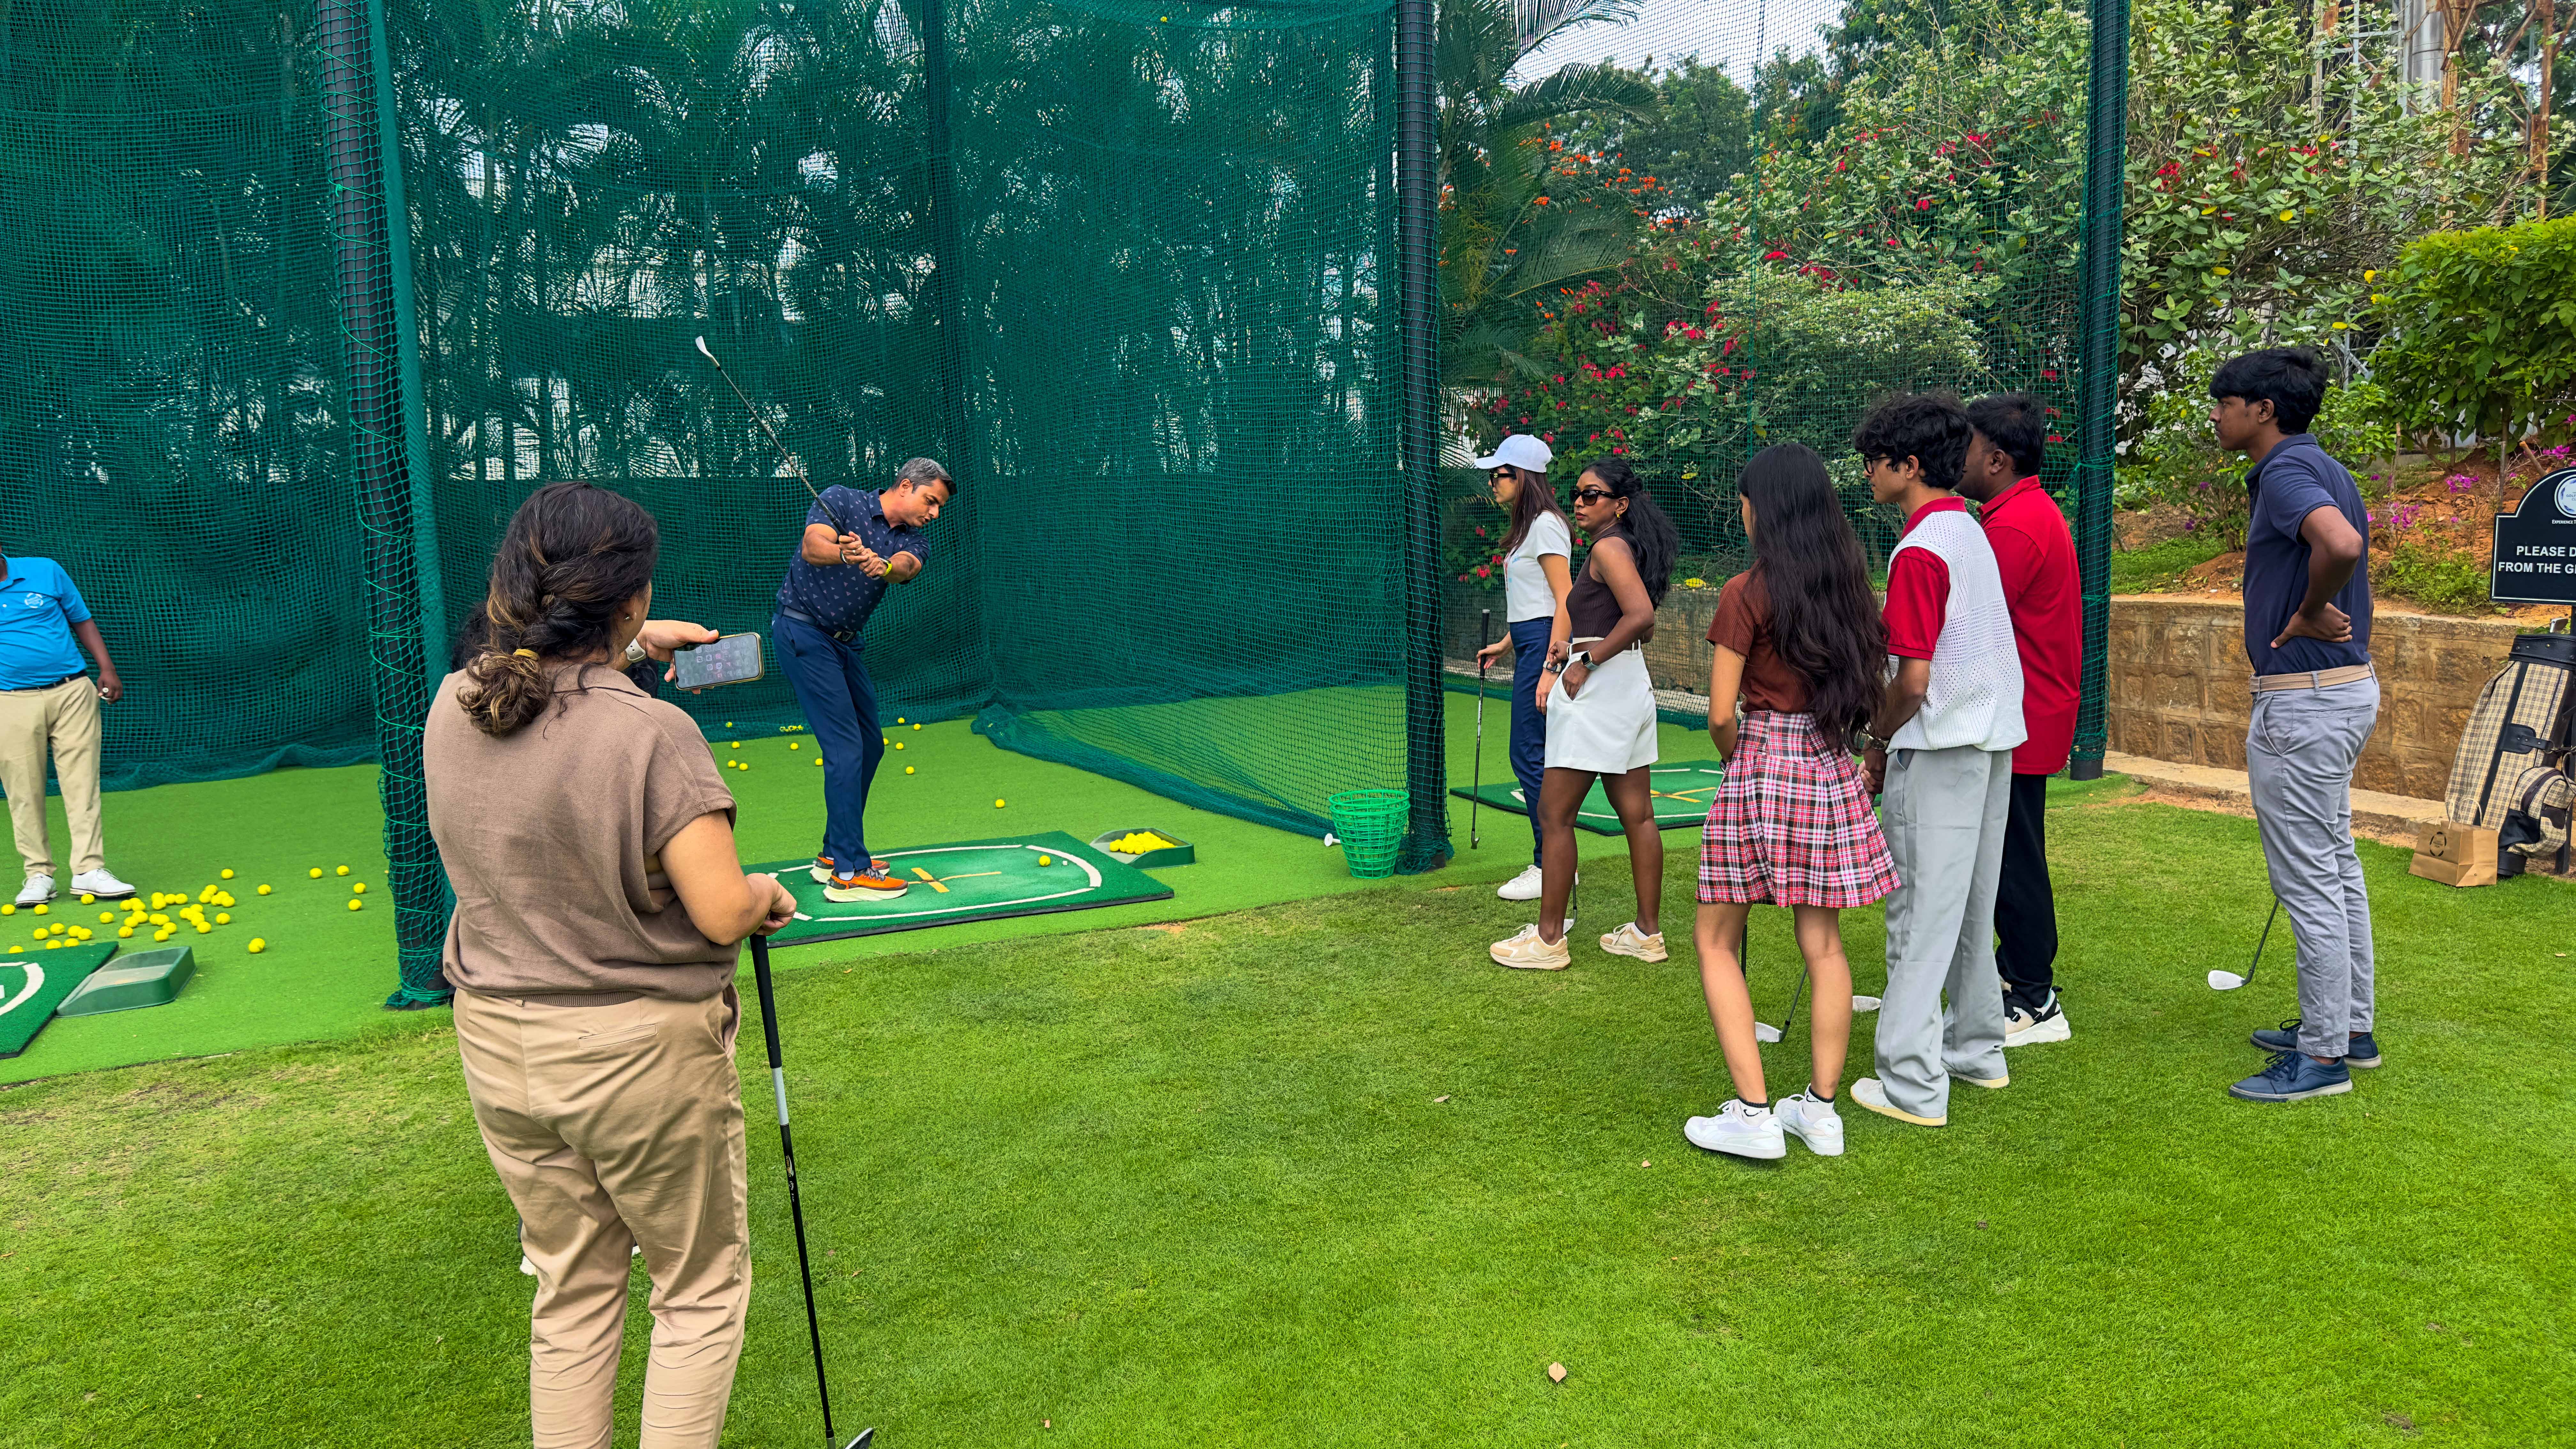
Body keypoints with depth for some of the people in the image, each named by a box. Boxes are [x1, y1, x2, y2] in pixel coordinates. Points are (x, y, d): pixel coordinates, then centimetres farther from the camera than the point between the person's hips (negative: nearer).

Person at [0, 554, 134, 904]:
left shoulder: (46, 571, 6)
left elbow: (82, 620, 14)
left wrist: (107, 669, 5)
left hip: (72, 692, 0)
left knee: (82, 782, -4)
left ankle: (89, 870, -3)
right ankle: (39, 874, 10)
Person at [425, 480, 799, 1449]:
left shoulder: (451, 709, -3)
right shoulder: (650, 734, -23)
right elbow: (721, 914, -23)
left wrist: (620, 646, 29)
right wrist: (766, 894, -3)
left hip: (498, 1043, 6)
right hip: (642, 1050, -6)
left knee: (571, 1294, 21)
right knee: (701, 1291, 14)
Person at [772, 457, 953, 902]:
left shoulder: (914, 541, 6)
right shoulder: (841, 500, -7)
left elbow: (906, 567, -18)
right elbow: (812, 547, -25)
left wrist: (883, 565, -42)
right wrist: (843, 553, -47)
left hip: (844, 643, 8)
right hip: (804, 631, -8)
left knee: (870, 744, 12)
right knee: (846, 748, -15)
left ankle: (835, 853, 25)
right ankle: (847, 874, -15)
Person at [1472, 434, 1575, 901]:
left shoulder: (1546, 525, -12)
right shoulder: (1526, 526, 18)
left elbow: (1565, 602, -18)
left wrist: (1550, 668, -22)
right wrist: (1506, 644, 25)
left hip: (1546, 647, -10)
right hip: (1529, 646, 10)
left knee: (1530, 757, -8)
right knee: (1534, 758, 10)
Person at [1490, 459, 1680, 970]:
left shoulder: (1608, 548, -13)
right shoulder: (1624, 547, 15)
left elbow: (1641, 616, -26)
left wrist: (1588, 659, -18)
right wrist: (1576, 645, 13)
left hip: (1598, 687, -10)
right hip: (1631, 685, 10)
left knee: (1554, 815, -3)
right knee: (1637, 815, 11)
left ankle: (1548, 939, 3)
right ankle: (1648, 932, 18)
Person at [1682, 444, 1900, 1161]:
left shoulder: (1747, 593, -11)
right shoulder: (1849, 587, 6)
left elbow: (1722, 715, -12)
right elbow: (1870, 687, 11)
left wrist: (1738, 767, 6)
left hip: (1761, 761, -6)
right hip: (1831, 769, 6)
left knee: (1716, 942, 6)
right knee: (1823, 945, 12)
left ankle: (1754, 1115, 3)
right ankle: (1821, 1109, 18)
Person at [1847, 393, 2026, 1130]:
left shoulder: (1920, 550, -17)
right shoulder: (1971, 532, 12)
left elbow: (1912, 681, -20)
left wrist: (1876, 744, -6)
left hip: (1940, 748, -9)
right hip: (1994, 738, 9)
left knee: (1921, 914, -5)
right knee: (1971, 904, 18)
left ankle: (1913, 1085, -2)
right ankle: (1976, 1049, 29)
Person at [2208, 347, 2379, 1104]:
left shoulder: (2286, 471, -18)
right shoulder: (2321, 467, 14)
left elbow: (2341, 543, -37)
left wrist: (2308, 616, -21)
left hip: (2304, 699, -11)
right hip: (2346, 683, 11)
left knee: (2308, 880, -3)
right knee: (2336, 865, 19)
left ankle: (2322, 1056, 5)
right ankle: (2352, 1026, 30)